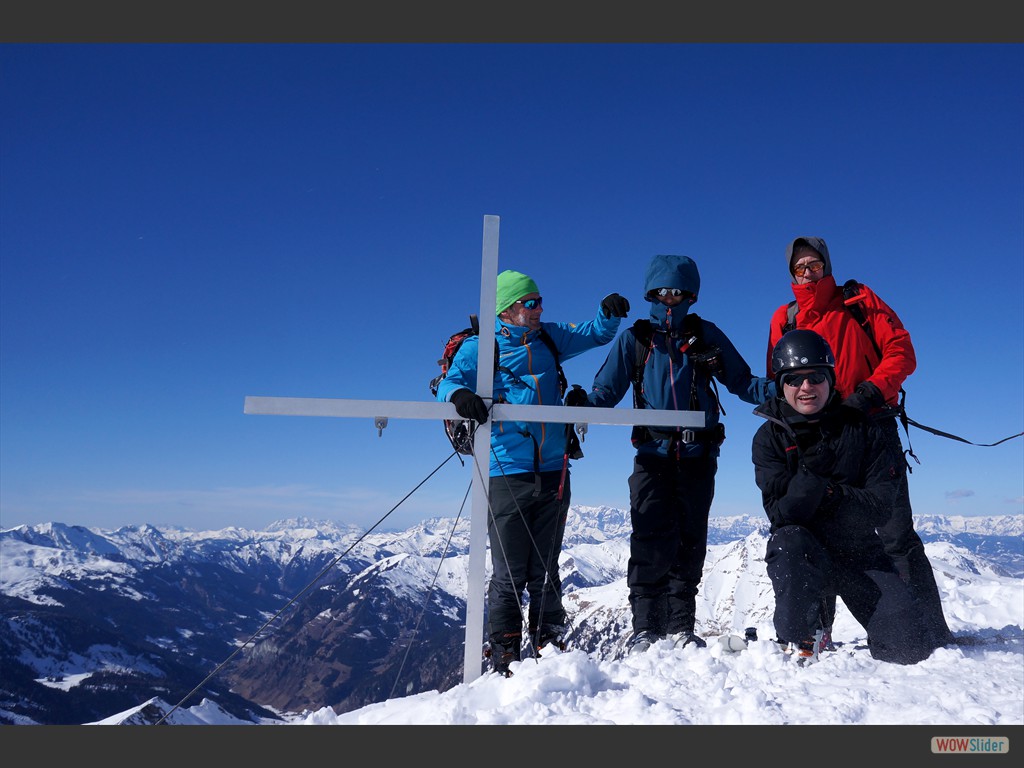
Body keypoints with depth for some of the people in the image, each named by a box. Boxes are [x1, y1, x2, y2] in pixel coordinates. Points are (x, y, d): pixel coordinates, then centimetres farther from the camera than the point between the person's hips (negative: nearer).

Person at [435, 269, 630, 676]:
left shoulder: (549, 338, 14)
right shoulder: (481, 347, 0)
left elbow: (596, 334, 25)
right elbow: (449, 383, -10)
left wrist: (609, 313, 4)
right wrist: (459, 394, -33)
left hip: (553, 472, 4)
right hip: (507, 472, -4)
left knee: (545, 571, 12)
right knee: (508, 573, -2)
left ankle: (549, 645, 22)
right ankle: (503, 655, 9)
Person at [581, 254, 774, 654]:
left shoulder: (706, 335, 9)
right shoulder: (634, 339, 8)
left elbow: (741, 382, 8)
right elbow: (606, 390, 4)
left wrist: (779, 390, -10)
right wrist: (583, 405, -17)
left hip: (698, 455, 1)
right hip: (653, 454, -1)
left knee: (690, 540, 5)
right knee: (651, 539, -10)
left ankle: (680, 626, 15)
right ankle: (645, 626, 0)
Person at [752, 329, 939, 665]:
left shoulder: (860, 427, 0)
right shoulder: (770, 437, -4)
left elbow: (880, 505, -6)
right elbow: (781, 514, -15)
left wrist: (831, 494, -20)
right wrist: (812, 470, -27)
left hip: (859, 551, 2)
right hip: (803, 549, -1)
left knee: (910, 646, -13)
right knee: (788, 543, -37)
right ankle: (799, 642, -13)